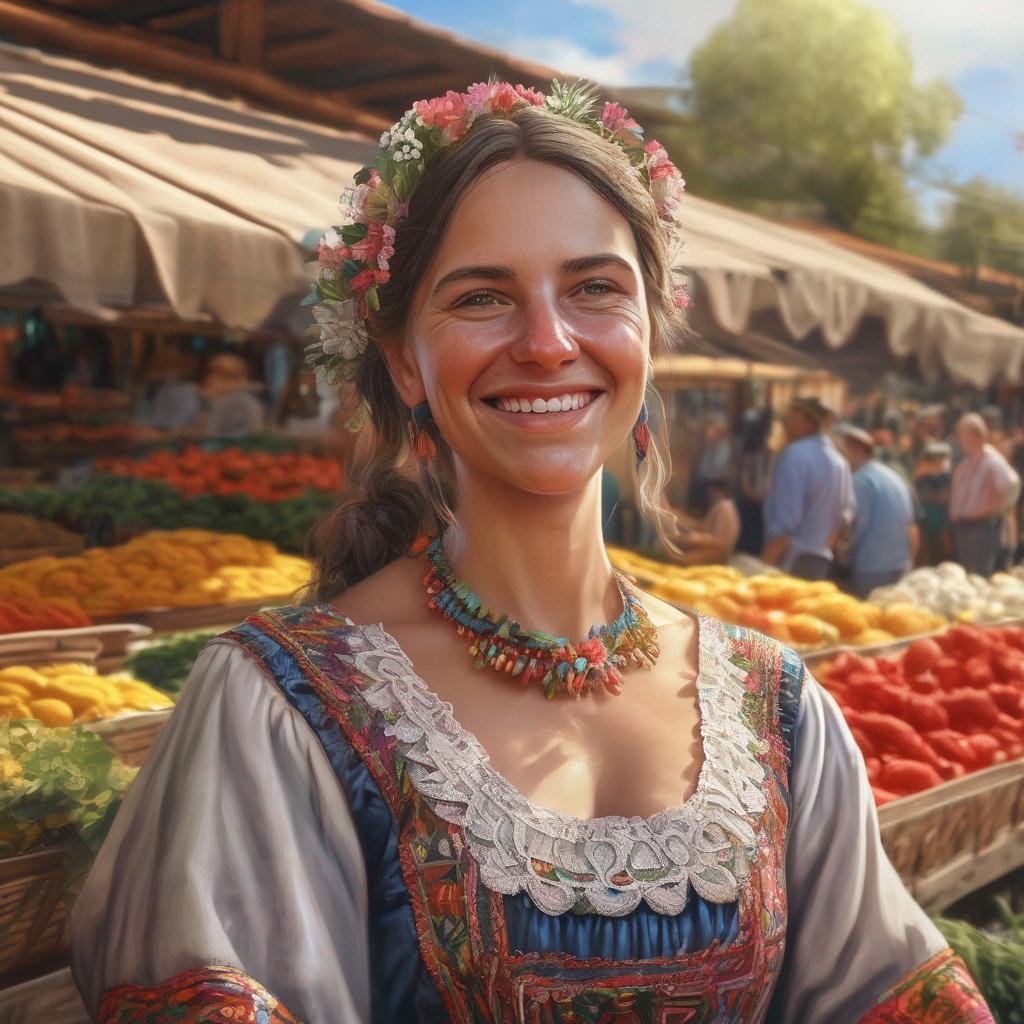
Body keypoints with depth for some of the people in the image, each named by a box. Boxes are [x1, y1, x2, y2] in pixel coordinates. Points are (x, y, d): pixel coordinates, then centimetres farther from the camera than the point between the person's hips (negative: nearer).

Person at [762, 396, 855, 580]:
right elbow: (845, 517, 17)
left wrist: (765, 566, -16)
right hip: (822, 564, 8)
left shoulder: (794, 455, -13)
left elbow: (784, 522, -19)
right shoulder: (839, 461, 12)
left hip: (791, 563, -8)